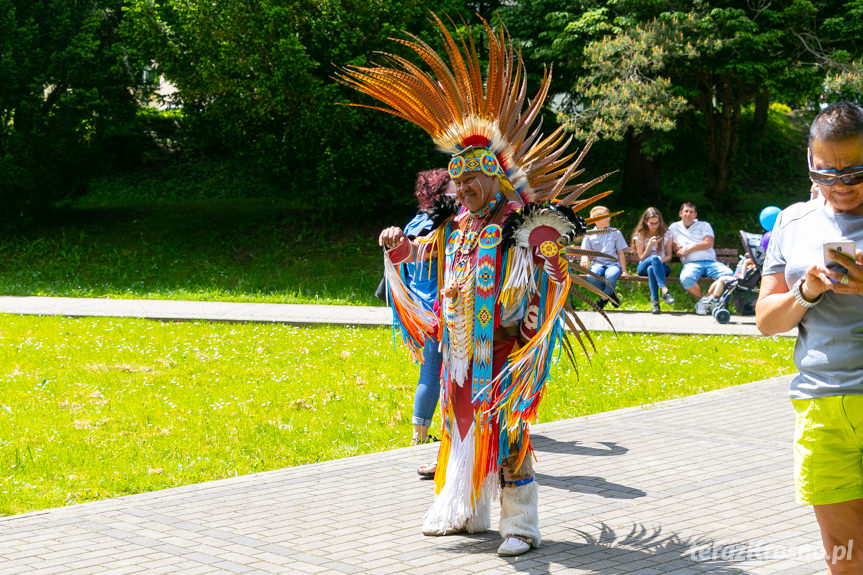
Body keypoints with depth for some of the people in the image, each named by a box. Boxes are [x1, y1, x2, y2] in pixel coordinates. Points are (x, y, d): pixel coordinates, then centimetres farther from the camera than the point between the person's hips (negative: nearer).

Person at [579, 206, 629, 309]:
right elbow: (585, 253, 12)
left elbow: (621, 253, 11)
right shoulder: (589, 234, 11)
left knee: (611, 276, -38)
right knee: (591, 277, -35)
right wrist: (585, 259, -14)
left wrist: (624, 271, 2)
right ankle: (611, 294, -8)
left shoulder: (615, 232, 11)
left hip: (613, 263, -1)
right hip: (598, 263, 1)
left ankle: (604, 297, -7)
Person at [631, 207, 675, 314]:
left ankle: (655, 302, -44)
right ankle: (664, 291, -52)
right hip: (643, 268, -1)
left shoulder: (666, 233, 7)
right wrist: (650, 245, -15)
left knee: (651, 269, -39)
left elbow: (669, 256, 6)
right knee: (654, 258, -38)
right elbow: (641, 259, -1)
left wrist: (662, 260, -18)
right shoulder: (639, 236, 3)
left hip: (662, 266, 1)